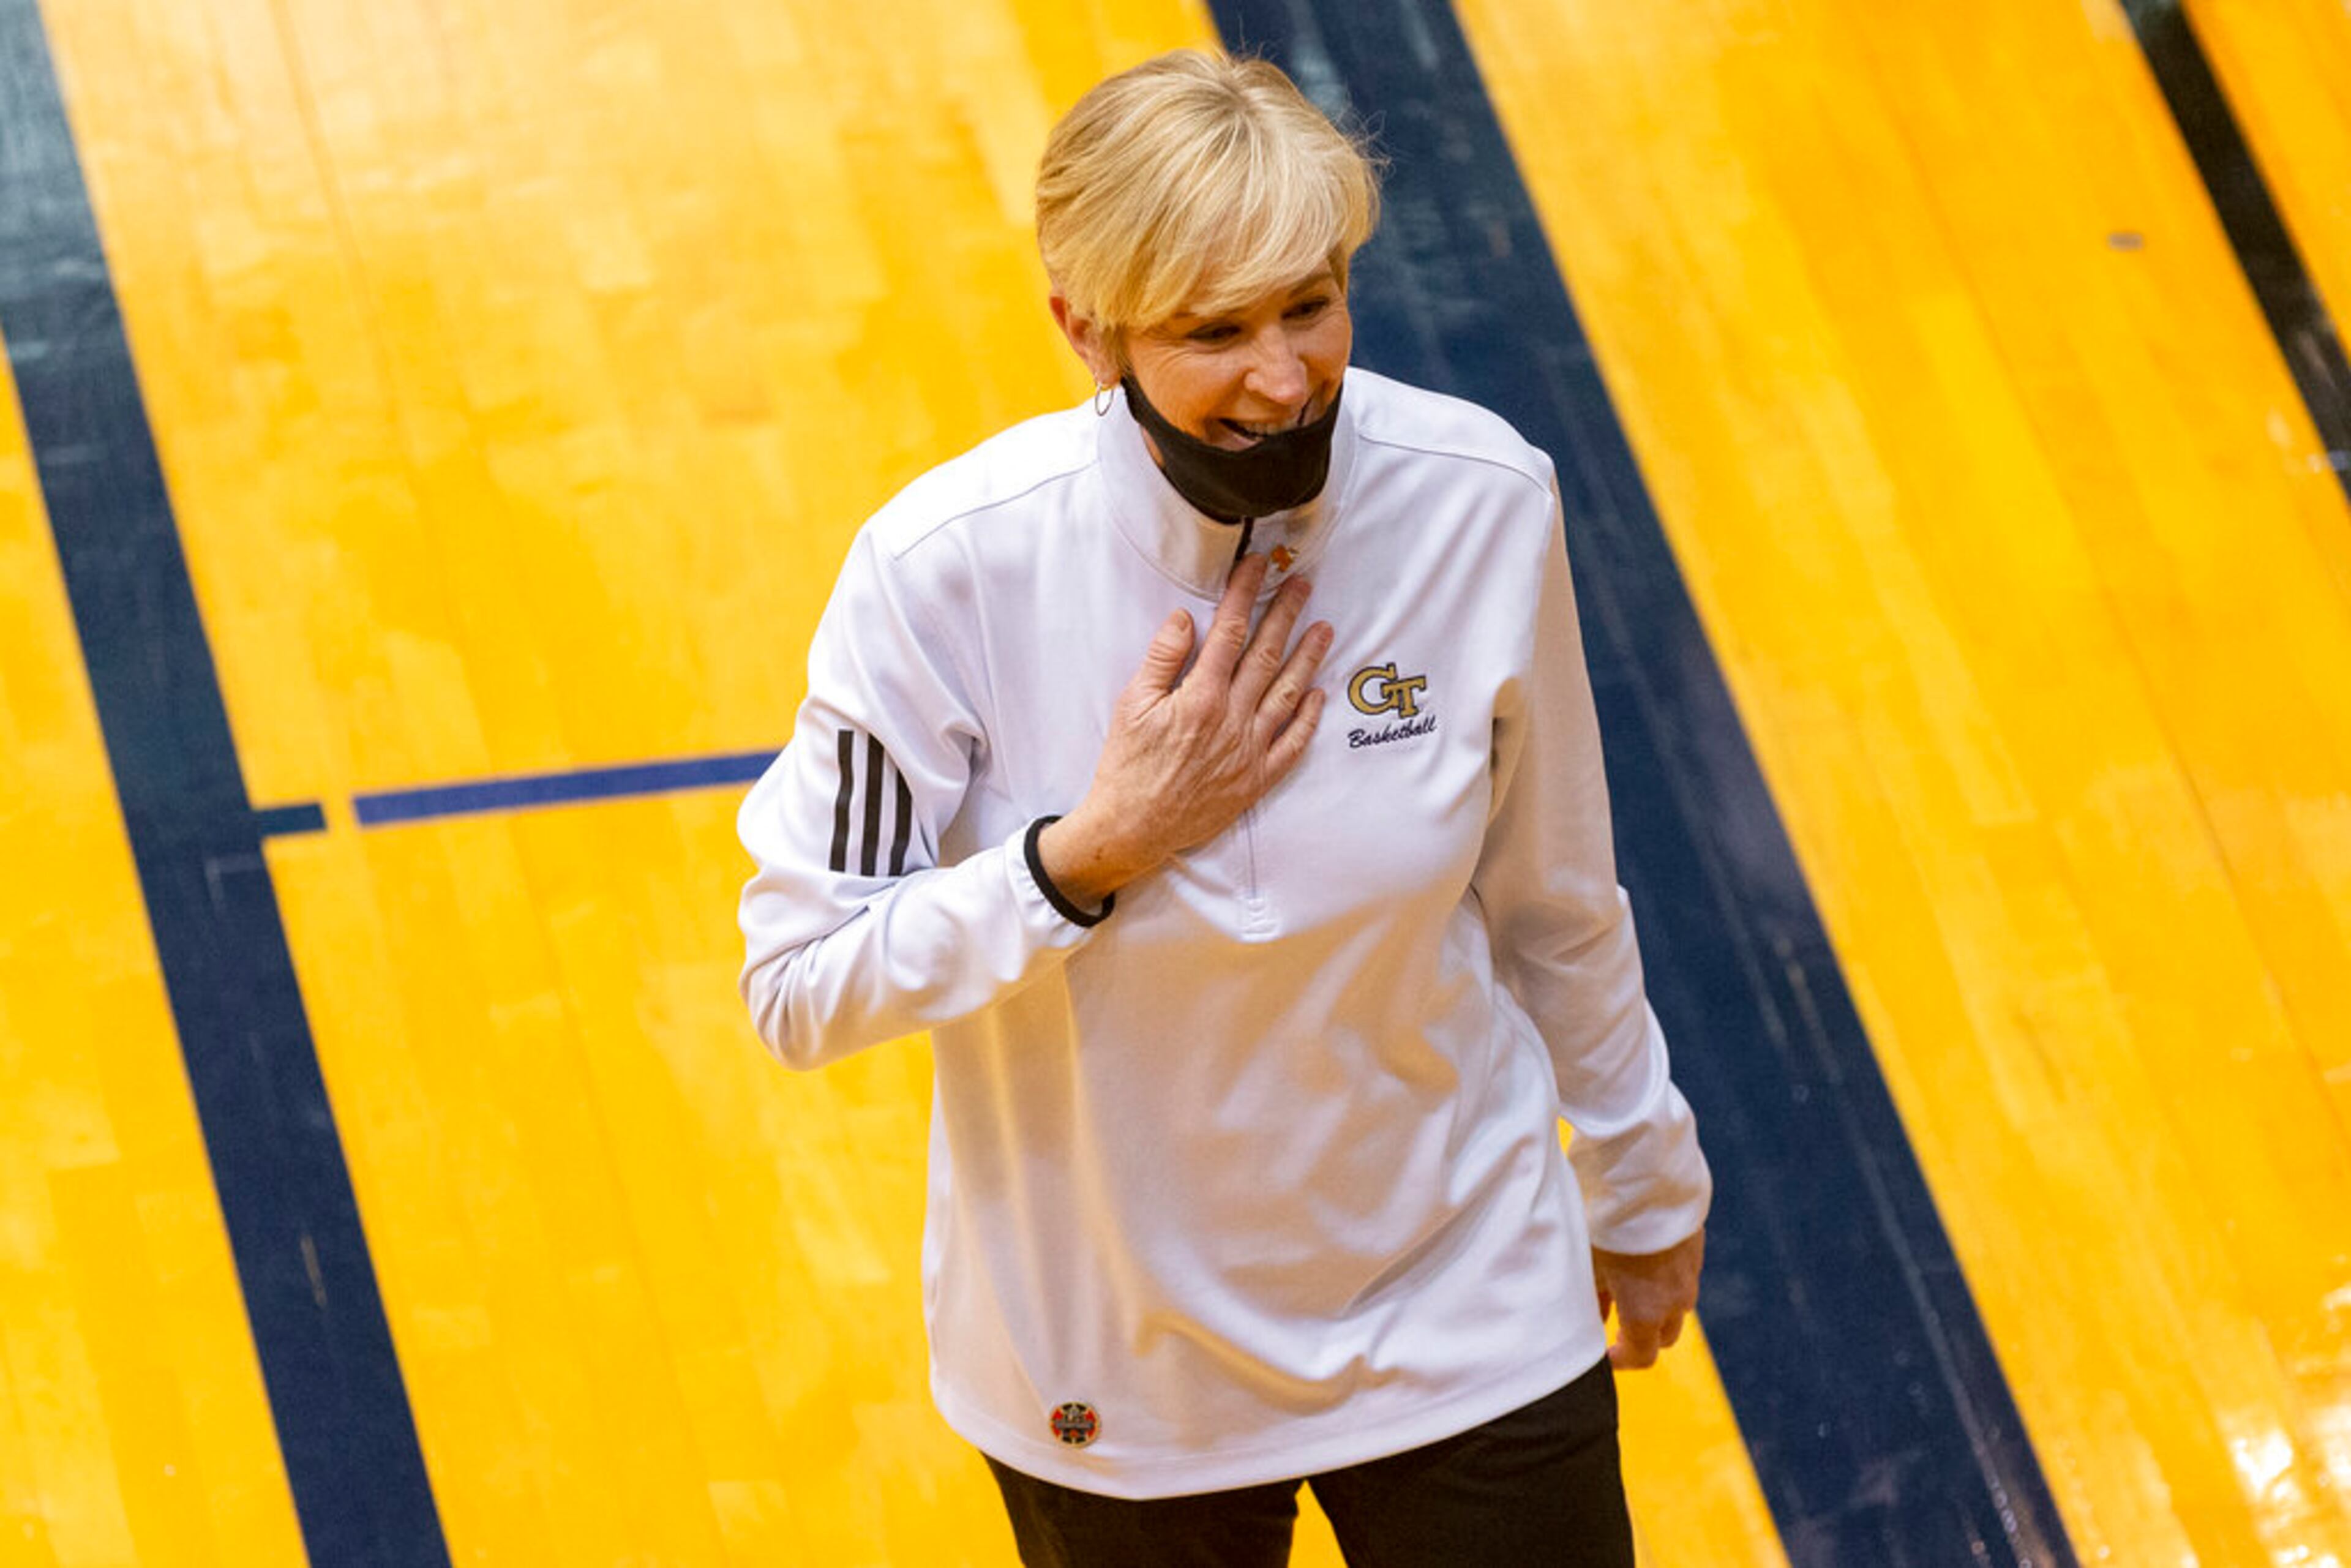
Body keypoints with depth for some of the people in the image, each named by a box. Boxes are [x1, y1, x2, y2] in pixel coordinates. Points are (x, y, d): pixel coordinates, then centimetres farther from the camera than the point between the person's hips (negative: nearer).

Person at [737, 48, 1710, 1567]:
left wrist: (1644, 1187, 12)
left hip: (1463, 1321, 1)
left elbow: (1554, 899, 1)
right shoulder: (946, 568, -22)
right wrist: (1099, 850, -27)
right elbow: (797, 985, -16)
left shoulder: (1482, 504, -15)